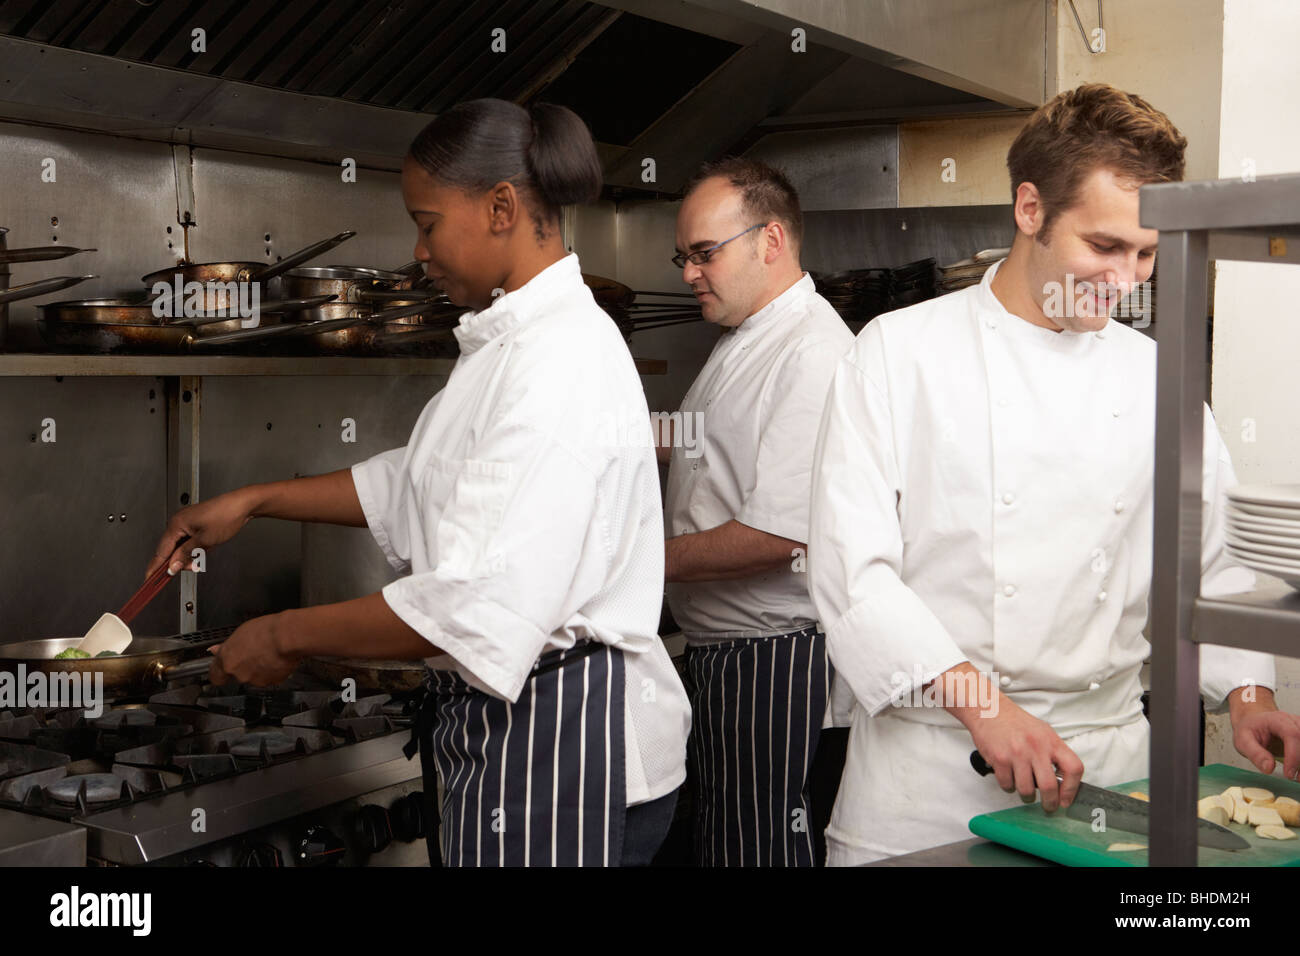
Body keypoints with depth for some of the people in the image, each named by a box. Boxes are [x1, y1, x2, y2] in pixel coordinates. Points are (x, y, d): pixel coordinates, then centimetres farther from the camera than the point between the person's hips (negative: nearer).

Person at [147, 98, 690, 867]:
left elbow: (486, 607, -28)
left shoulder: (563, 361, -23)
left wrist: (289, 636, -17)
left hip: (564, 740, -10)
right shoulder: (513, 342, 11)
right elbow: (416, 488, 23)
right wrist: (253, 502, 19)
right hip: (501, 719, 10)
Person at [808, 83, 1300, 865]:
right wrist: (978, 701, -20)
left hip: (1109, 752, 4)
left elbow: (1205, 566, 14)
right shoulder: (900, 352, -6)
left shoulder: (1158, 378, 7)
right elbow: (852, 566, -13)